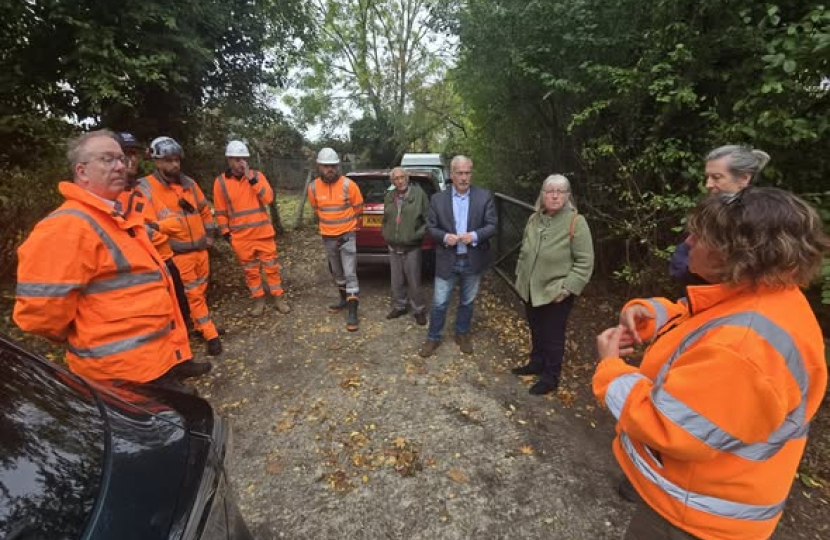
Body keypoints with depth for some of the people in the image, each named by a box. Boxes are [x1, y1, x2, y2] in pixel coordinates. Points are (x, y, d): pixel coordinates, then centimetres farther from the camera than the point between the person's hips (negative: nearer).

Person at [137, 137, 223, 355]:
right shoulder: (146, 188, -9)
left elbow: (205, 209, 19)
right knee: (193, 294, 0)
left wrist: (209, 233, 14)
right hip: (178, 253, -6)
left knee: (200, 291, 17)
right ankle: (210, 334, 9)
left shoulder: (189, 183, 9)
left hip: (201, 248, 6)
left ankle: (200, 325, 33)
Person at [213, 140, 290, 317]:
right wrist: (226, 233, 0)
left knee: (271, 267, 7)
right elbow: (221, 211, 3)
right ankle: (258, 300, 24)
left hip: (263, 233, 0)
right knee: (250, 270, 11)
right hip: (240, 236, 0)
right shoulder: (220, 182, -2)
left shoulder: (257, 175, 0)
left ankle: (278, 298, 19)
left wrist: (252, 179, -20)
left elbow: (268, 198, -14)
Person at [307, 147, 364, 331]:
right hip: (327, 237, 4)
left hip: (347, 235, -4)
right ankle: (344, 299, 37)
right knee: (337, 272, 18)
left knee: (350, 274, -6)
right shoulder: (313, 187, -4)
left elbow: (358, 208, 1)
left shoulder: (348, 185, -13)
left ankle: (353, 313, -3)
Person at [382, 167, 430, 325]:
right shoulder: (389, 196, 8)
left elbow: (428, 220, -6)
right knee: (396, 281, 14)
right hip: (393, 247, 5)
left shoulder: (419, 194, -8)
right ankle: (399, 307, 31)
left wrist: (418, 235, -12)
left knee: (414, 282, 3)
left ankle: (419, 310, 20)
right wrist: (386, 234, 10)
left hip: (412, 248, -5)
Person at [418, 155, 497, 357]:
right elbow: (430, 227, 0)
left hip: (473, 261, 1)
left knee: (467, 302, 17)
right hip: (447, 261, 0)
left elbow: (492, 226, -5)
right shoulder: (437, 199, -3)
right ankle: (433, 338, 26)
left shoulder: (485, 197, -4)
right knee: (439, 303, 6)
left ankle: (462, 334, 38)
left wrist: (475, 235, -23)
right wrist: (444, 237, -20)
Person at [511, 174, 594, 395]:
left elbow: (585, 261, -15)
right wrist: (520, 275, 13)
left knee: (553, 336, 9)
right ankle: (536, 364, 41)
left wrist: (567, 288, -18)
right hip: (530, 289, 6)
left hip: (556, 294, -5)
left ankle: (550, 377, 26)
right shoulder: (534, 219, 4)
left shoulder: (575, 222, -14)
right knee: (536, 331, 21)